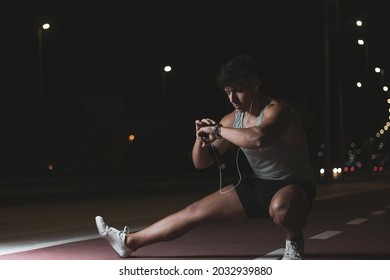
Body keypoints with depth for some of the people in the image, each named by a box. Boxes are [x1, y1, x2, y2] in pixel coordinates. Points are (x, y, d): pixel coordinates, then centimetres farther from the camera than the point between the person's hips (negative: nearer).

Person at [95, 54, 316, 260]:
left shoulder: (277, 110, -22)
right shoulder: (232, 120, 0)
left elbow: (258, 138, -47)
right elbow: (202, 162, 7)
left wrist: (217, 130, -31)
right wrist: (201, 139, -17)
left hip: (294, 187, -7)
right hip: (258, 185, 7)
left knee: (280, 207, -43)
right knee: (195, 211, 3)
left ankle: (295, 241, -9)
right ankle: (130, 241, 12)